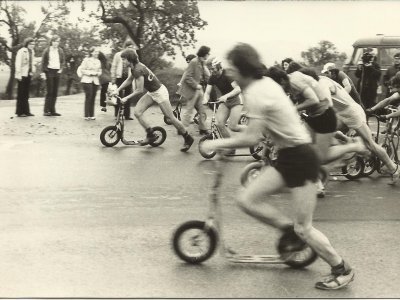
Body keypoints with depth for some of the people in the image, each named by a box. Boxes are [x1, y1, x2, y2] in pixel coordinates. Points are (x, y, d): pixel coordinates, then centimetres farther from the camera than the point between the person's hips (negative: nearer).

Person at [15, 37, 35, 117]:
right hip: (22, 75, -7)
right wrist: (18, 74, -18)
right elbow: (18, 63, -14)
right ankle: (20, 112, 2)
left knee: (26, 94, 11)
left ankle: (26, 111, 15)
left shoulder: (32, 52, 13)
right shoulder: (21, 51, -10)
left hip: (28, 75, 8)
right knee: (21, 94, -2)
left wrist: (32, 71, 13)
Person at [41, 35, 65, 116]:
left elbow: (63, 61, 17)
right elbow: (43, 62, -1)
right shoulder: (47, 51, -2)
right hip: (49, 71, -4)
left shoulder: (60, 51, 8)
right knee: (50, 92, -7)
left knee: (55, 92, 4)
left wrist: (61, 69, 1)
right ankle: (46, 110, -3)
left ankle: (52, 110, 9)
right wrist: (43, 72, -7)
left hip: (57, 72, 4)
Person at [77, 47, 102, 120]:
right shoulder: (86, 60, -3)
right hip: (87, 81, -5)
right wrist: (90, 73, -13)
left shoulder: (98, 61, 14)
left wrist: (97, 73, -3)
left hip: (95, 81, 5)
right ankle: (86, 115, -7)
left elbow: (100, 71, 18)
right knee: (88, 97, -10)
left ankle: (91, 115, 9)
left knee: (93, 98, 4)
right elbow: (82, 69, -5)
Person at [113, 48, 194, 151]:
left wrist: (126, 98, -14)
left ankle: (188, 139, 9)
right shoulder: (134, 68, 3)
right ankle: (150, 135, 5)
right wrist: (117, 90, 11)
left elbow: (139, 90, -23)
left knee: (170, 117, -3)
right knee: (137, 112, -3)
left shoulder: (138, 70, -26)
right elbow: (128, 80, 19)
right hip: (151, 93, 9)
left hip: (159, 92, -9)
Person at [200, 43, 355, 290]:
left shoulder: (255, 93, -20)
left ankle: (342, 270, 16)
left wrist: (218, 144, -14)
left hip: (300, 158, -9)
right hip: (289, 156, 9)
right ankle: (291, 230, 17)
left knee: (303, 228, -1)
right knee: (248, 200, 3)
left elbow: (252, 138, -26)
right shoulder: (265, 83, 9)